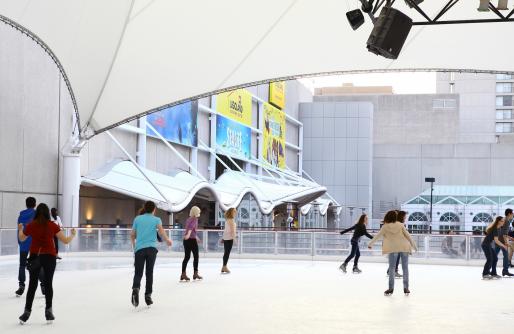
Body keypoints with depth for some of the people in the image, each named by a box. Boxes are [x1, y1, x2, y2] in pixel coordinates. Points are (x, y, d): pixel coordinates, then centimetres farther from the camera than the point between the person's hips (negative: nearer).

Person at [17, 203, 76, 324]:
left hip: (35, 256, 1)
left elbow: (22, 239, 15)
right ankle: (48, 311, 10)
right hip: (49, 256, -1)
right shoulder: (52, 225, -8)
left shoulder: (31, 225, -4)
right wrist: (73, 234, 15)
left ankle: (27, 312, 9)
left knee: (32, 285, 10)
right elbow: (65, 241, -5)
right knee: (48, 284, 9)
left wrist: (20, 229, 35)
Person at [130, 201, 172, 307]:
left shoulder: (137, 219, 13)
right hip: (152, 248, -1)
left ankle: (135, 289, -27)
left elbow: (132, 235, 18)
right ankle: (148, 295, 7)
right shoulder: (156, 219, 7)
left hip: (139, 249, 1)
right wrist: (168, 240, -2)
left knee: (138, 273, 1)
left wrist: (134, 246, 34)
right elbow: (161, 230, -13)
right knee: (149, 273, 10)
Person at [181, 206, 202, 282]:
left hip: (186, 240, 7)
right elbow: (191, 227, -27)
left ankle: (183, 274, 3)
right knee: (196, 256, 6)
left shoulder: (188, 219, 15)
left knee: (187, 257, 7)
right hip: (192, 239, -7)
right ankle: (195, 274, 11)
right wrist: (188, 234, -44)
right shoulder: (195, 219, -8)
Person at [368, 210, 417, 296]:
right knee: (405, 268, 8)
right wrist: (414, 246, 13)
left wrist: (370, 244, 25)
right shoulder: (400, 225, 5)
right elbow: (408, 236, 4)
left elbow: (377, 236, 12)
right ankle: (406, 288, 8)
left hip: (393, 249, -1)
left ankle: (391, 288, 4)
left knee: (392, 268, 7)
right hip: (404, 247, 1)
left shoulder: (385, 227, 4)